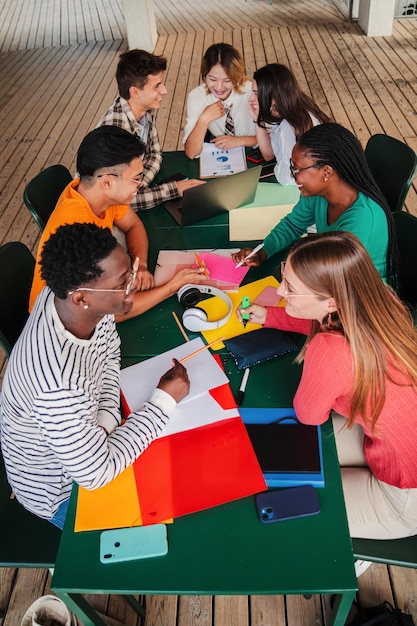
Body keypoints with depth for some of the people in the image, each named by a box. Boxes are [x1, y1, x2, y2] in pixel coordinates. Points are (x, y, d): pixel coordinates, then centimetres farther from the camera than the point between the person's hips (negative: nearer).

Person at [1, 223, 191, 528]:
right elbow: (96, 474, -30)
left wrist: (106, 418, -15)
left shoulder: (67, 293, -22)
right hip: (58, 490, -6)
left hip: (82, 430, 6)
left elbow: (109, 352, -1)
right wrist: (164, 401, -26)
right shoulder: (59, 383, -44)